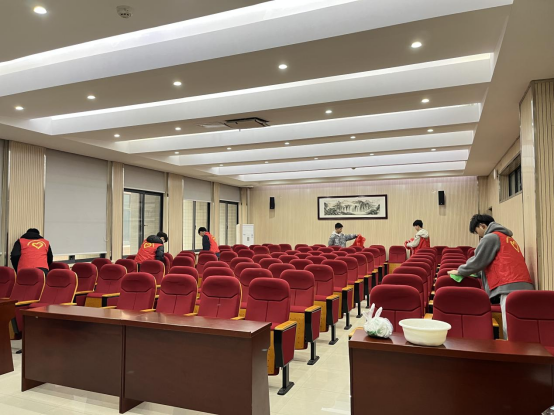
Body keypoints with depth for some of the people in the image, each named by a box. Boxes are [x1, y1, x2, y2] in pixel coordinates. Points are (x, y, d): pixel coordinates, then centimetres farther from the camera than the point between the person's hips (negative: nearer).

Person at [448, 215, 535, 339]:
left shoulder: (491, 237, 1)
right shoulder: (506, 237, 29)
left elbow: (477, 261, 0)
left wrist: (459, 271, 15)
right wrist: (478, 273, 36)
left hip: (510, 287, -10)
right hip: (523, 286, 10)